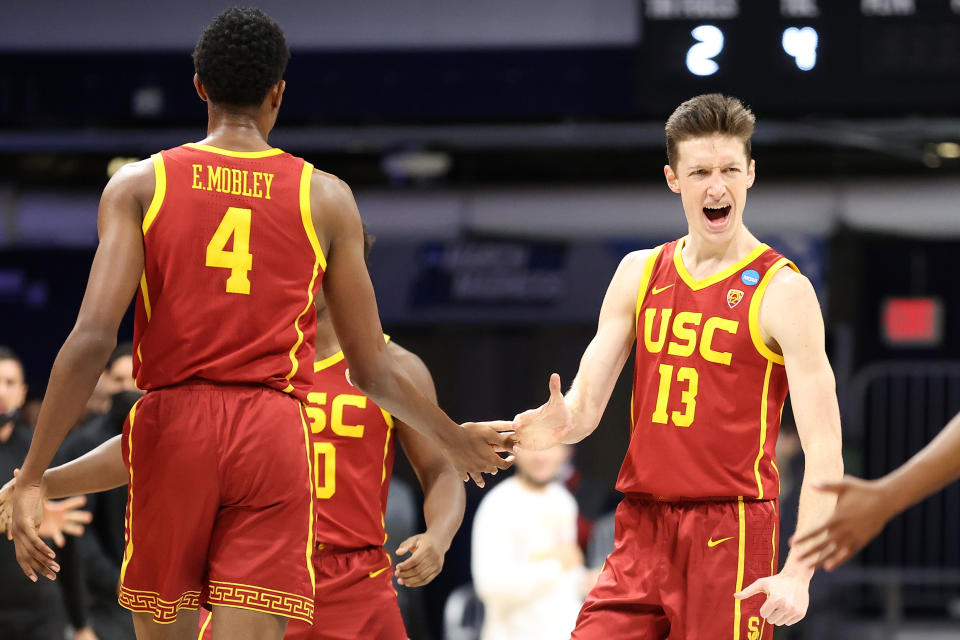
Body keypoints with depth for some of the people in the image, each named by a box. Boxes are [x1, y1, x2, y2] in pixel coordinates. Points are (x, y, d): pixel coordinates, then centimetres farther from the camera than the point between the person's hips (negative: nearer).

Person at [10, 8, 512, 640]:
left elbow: (93, 338, -9)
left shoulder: (139, 184, 3)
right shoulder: (325, 198, 6)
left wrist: (33, 477, -7)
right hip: (274, 432, 0)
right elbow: (372, 369, 8)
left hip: (172, 426, 1)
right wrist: (454, 439, 25)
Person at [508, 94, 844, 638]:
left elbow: (823, 451, -11)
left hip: (730, 534, -5)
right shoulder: (639, 274, 11)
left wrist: (797, 574, -21)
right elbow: (585, 406, 11)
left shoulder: (783, 291, -6)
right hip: (642, 531, 5)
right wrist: (560, 424, -14)